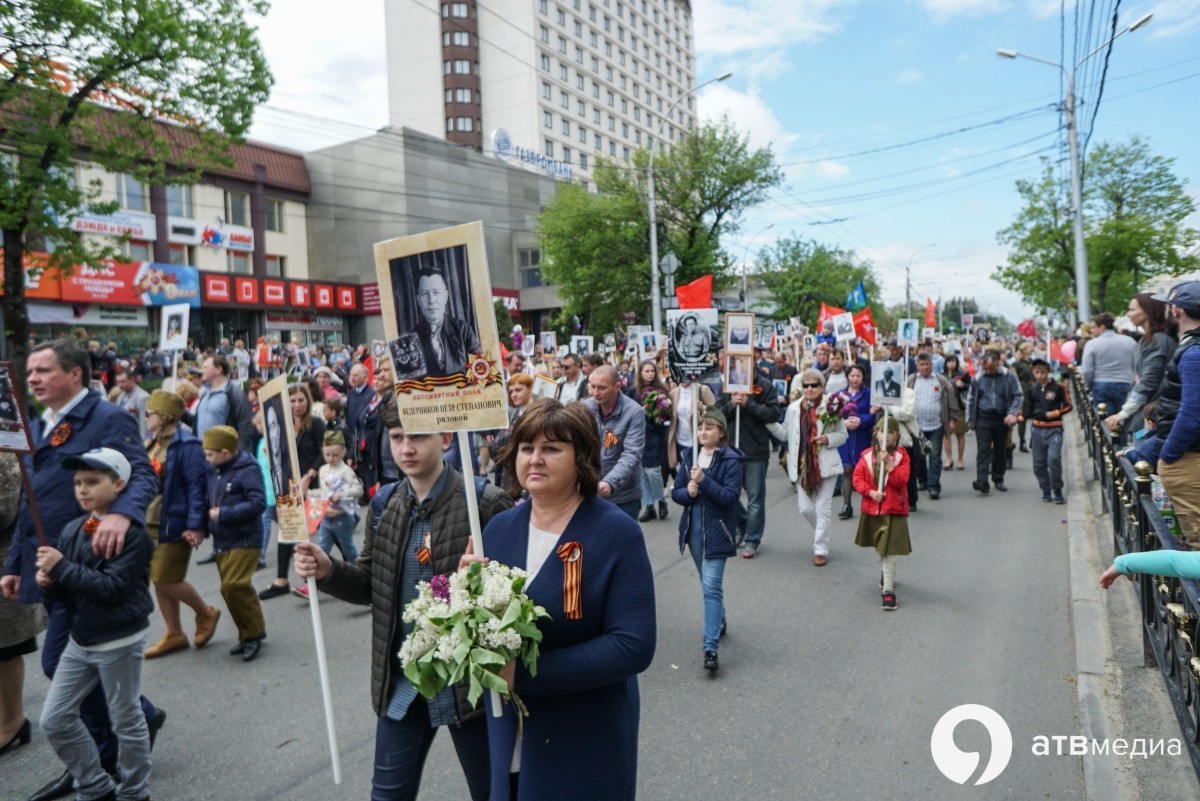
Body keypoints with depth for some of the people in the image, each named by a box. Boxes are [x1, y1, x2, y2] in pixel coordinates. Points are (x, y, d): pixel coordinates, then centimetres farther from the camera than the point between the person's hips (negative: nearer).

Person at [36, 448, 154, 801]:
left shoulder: (132, 532, -17)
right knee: (54, 719, 12)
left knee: (126, 722, 8)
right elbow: (66, 592, 9)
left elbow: (113, 587, -25)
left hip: (120, 642, -7)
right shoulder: (72, 530, 3)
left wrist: (62, 568, -24)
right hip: (80, 640, 7)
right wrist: (49, 582, -13)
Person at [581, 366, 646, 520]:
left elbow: (631, 455, -21)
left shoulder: (634, 412, -15)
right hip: (589, 493, 3)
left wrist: (610, 482, -36)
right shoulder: (585, 407, -4)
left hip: (623, 497, -3)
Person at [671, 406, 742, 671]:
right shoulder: (689, 455, 5)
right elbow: (676, 492, 5)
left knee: (711, 587, -11)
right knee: (708, 583, 20)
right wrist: (688, 492, -16)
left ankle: (711, 647, -10)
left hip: (716, 531, -6)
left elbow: (731, 496, -17)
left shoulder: (730, 460, -10)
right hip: (693, 528, 6)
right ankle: (720, 621, 43)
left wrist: (704, 481, -26)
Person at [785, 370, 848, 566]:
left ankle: (821, 550, 12)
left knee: (823, 509, 0)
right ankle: (821, 534, 37)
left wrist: (828, 439, -16)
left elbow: (842, 434, -1)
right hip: (802, 464, 4)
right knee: (805, 508, 7)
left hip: (825, 464, -4)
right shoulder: (793, 408, 6)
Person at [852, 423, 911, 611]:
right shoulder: (867, 455, 1)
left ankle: (888, 590, -5)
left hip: (894, 510, -4)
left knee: (889, 550, -9)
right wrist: (871, 492, -15)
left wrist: (889, 462, -26)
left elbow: (901, 480, -16)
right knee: (880, 548, 21)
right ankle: (887, 574, 46)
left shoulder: (901, 455, -5)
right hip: (872, 508, 4)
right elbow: (857, 477, -1)